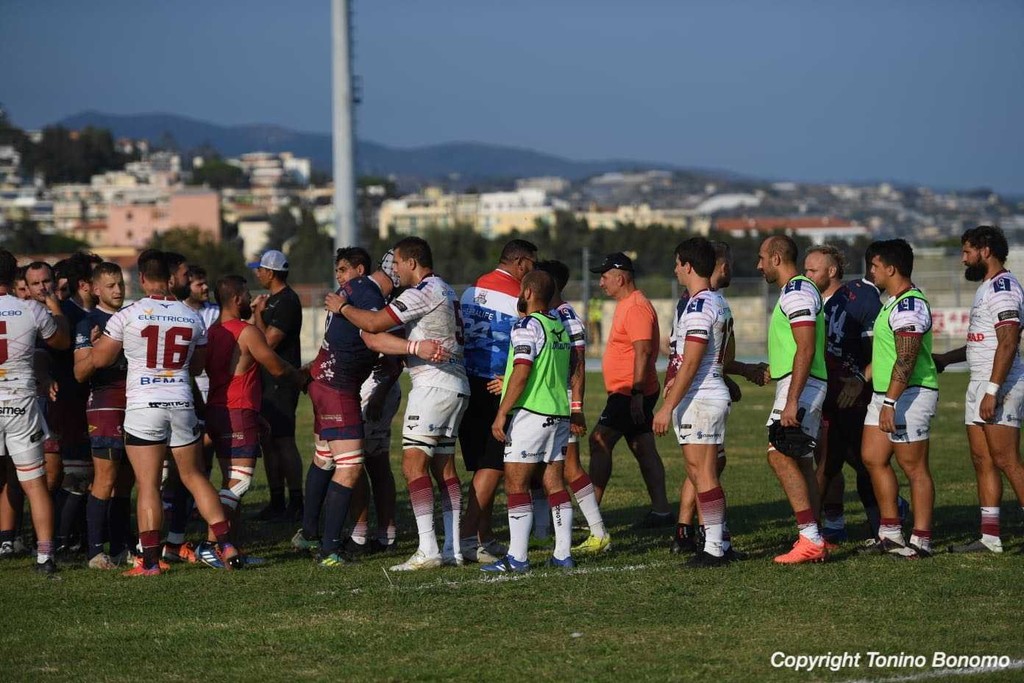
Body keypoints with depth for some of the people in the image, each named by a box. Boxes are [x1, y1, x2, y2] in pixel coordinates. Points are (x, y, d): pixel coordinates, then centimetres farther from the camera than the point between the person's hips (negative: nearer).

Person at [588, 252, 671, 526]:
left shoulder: (636, 307, -16)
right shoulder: (626, 305, 18)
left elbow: (642, 352, -23)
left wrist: (637, 393, -27)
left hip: (630, 394, -11)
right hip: (631, 393, 11)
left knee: (599, 442, -12)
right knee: (644, 450, 10)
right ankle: (660, 510, 11)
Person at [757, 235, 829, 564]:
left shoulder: (797, 292, -14)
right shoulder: (798, 290, 19)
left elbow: (806, 350, -22)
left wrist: (791, 400, -26)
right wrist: (769, 370, 34)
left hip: (800, 386, -11)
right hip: (803, 387, 11)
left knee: (780, 456, -16)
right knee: (801, 462, 9)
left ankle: (810, 537, -20)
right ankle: (813, 541, 9)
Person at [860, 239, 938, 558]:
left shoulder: (909, 305, -18)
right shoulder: (893, 303, 15)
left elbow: (906, 360, -25)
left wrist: (890, 403, -28)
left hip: (909, 394, -11)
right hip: (884, 394, 11)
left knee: (914, 467, -5)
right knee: (873, 458, 12)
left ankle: (921, 540, 0)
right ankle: (890, 532, 18)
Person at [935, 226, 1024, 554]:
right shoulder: (988, 287, 19)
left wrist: (992, 390, -25)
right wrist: (944, 359, 27)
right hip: (979, 385, 10)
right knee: (982, 460, 8)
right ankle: (990, 537, 9)